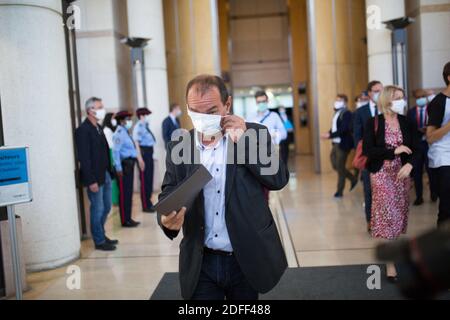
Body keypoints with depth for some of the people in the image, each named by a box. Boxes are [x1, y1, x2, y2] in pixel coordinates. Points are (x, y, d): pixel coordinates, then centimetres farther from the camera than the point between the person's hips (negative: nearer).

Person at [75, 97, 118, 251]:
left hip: (106, 175, 8)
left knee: (106, 208, 16)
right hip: (95, 177, -8)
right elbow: (84, 158, -17)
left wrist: (110, 172, 8)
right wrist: (91, 181, -19)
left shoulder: (98, 127, 12)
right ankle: (99, 241, 16)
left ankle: (101, 235, 32)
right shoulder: (83, 130, -14)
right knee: (98, 209, 3)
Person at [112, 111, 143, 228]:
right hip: (124, 165, -10)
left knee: (129, 193, 14)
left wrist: (139, 159, 14)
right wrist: (118, 168, -24)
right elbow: (115, 151, -20)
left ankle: (128, 219, 22)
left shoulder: (126, 132, 13)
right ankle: (125, 220, 4)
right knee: (124, 193, -3)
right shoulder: (119, 133, -14)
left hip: (129, 164, 10)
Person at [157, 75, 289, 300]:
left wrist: (243, 140, -19)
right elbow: (169, 194, 3)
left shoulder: (254, 135, -4)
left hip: (247, 259, 0)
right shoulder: (178, 146, 1)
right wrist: (166, 218, -19)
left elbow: (279, 179, -11)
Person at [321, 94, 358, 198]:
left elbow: (344, 129, -23)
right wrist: (329, 134, -4)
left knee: (340, 167, 0)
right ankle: (353, 179, 30)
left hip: (343, 144, -9)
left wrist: (330, 135, -24)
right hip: (336, 143, 9)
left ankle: (340, 191, 12)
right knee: (335, 165, 13)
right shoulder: (337, 113, 14)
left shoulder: (346, 114, -14)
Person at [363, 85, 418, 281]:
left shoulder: (406, 122, 4)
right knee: (387, 214, -6)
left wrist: (409, 165, -16)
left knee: (399, 214, 7)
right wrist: (394, 150, -17)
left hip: (401, 173, 4)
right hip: (381, 173, -4)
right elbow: (367, 150, -12)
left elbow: (414, 148, 3)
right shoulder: (374, 123, -6)